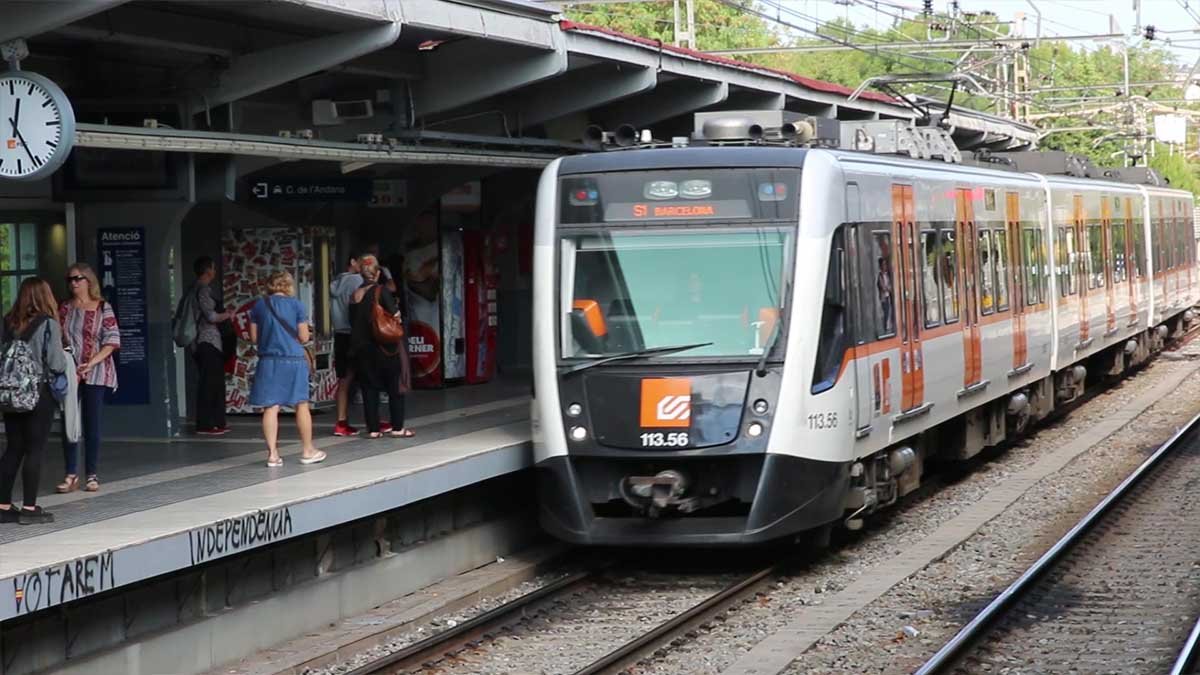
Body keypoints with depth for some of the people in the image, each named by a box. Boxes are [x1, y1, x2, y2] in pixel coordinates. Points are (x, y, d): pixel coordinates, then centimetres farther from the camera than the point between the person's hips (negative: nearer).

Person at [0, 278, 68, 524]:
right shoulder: (48, 324, -11)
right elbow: (57, 364, -13)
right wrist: (64, 356, 8)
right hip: (40, 393, -5)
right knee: (34, 451, 1)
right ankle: (29, 508, 1)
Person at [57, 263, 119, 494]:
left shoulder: (103, 308, -2)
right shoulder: (65, 309, 8)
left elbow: (112, 341, -6)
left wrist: (90, 364, -16)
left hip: (95, 374, -3)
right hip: (68, 374, 3)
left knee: (92, 424, 1)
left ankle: (92, 475, 8)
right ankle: (71, 475, 6)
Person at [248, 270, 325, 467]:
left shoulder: (260, 305, 3)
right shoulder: (296, 305, -4)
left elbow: (254, 338, 6)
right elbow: (304, 338, -4)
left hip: (269, 360, 1)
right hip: (293, 359, -1)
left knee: (271, 407, 2)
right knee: (301, 405, 11)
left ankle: (272, 453, -2)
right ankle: (308, 451, 18)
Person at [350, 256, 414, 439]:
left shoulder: (354, 296, 5)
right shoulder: (381, 291, -10)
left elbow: (353, 322, 10)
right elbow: (395, 314, -15)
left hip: (361, 348, 4)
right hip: (385, 348, -4)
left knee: (369, 388, 8)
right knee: (395, 387, 6)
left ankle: (373, 428, 7)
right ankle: (398, 427, 6)